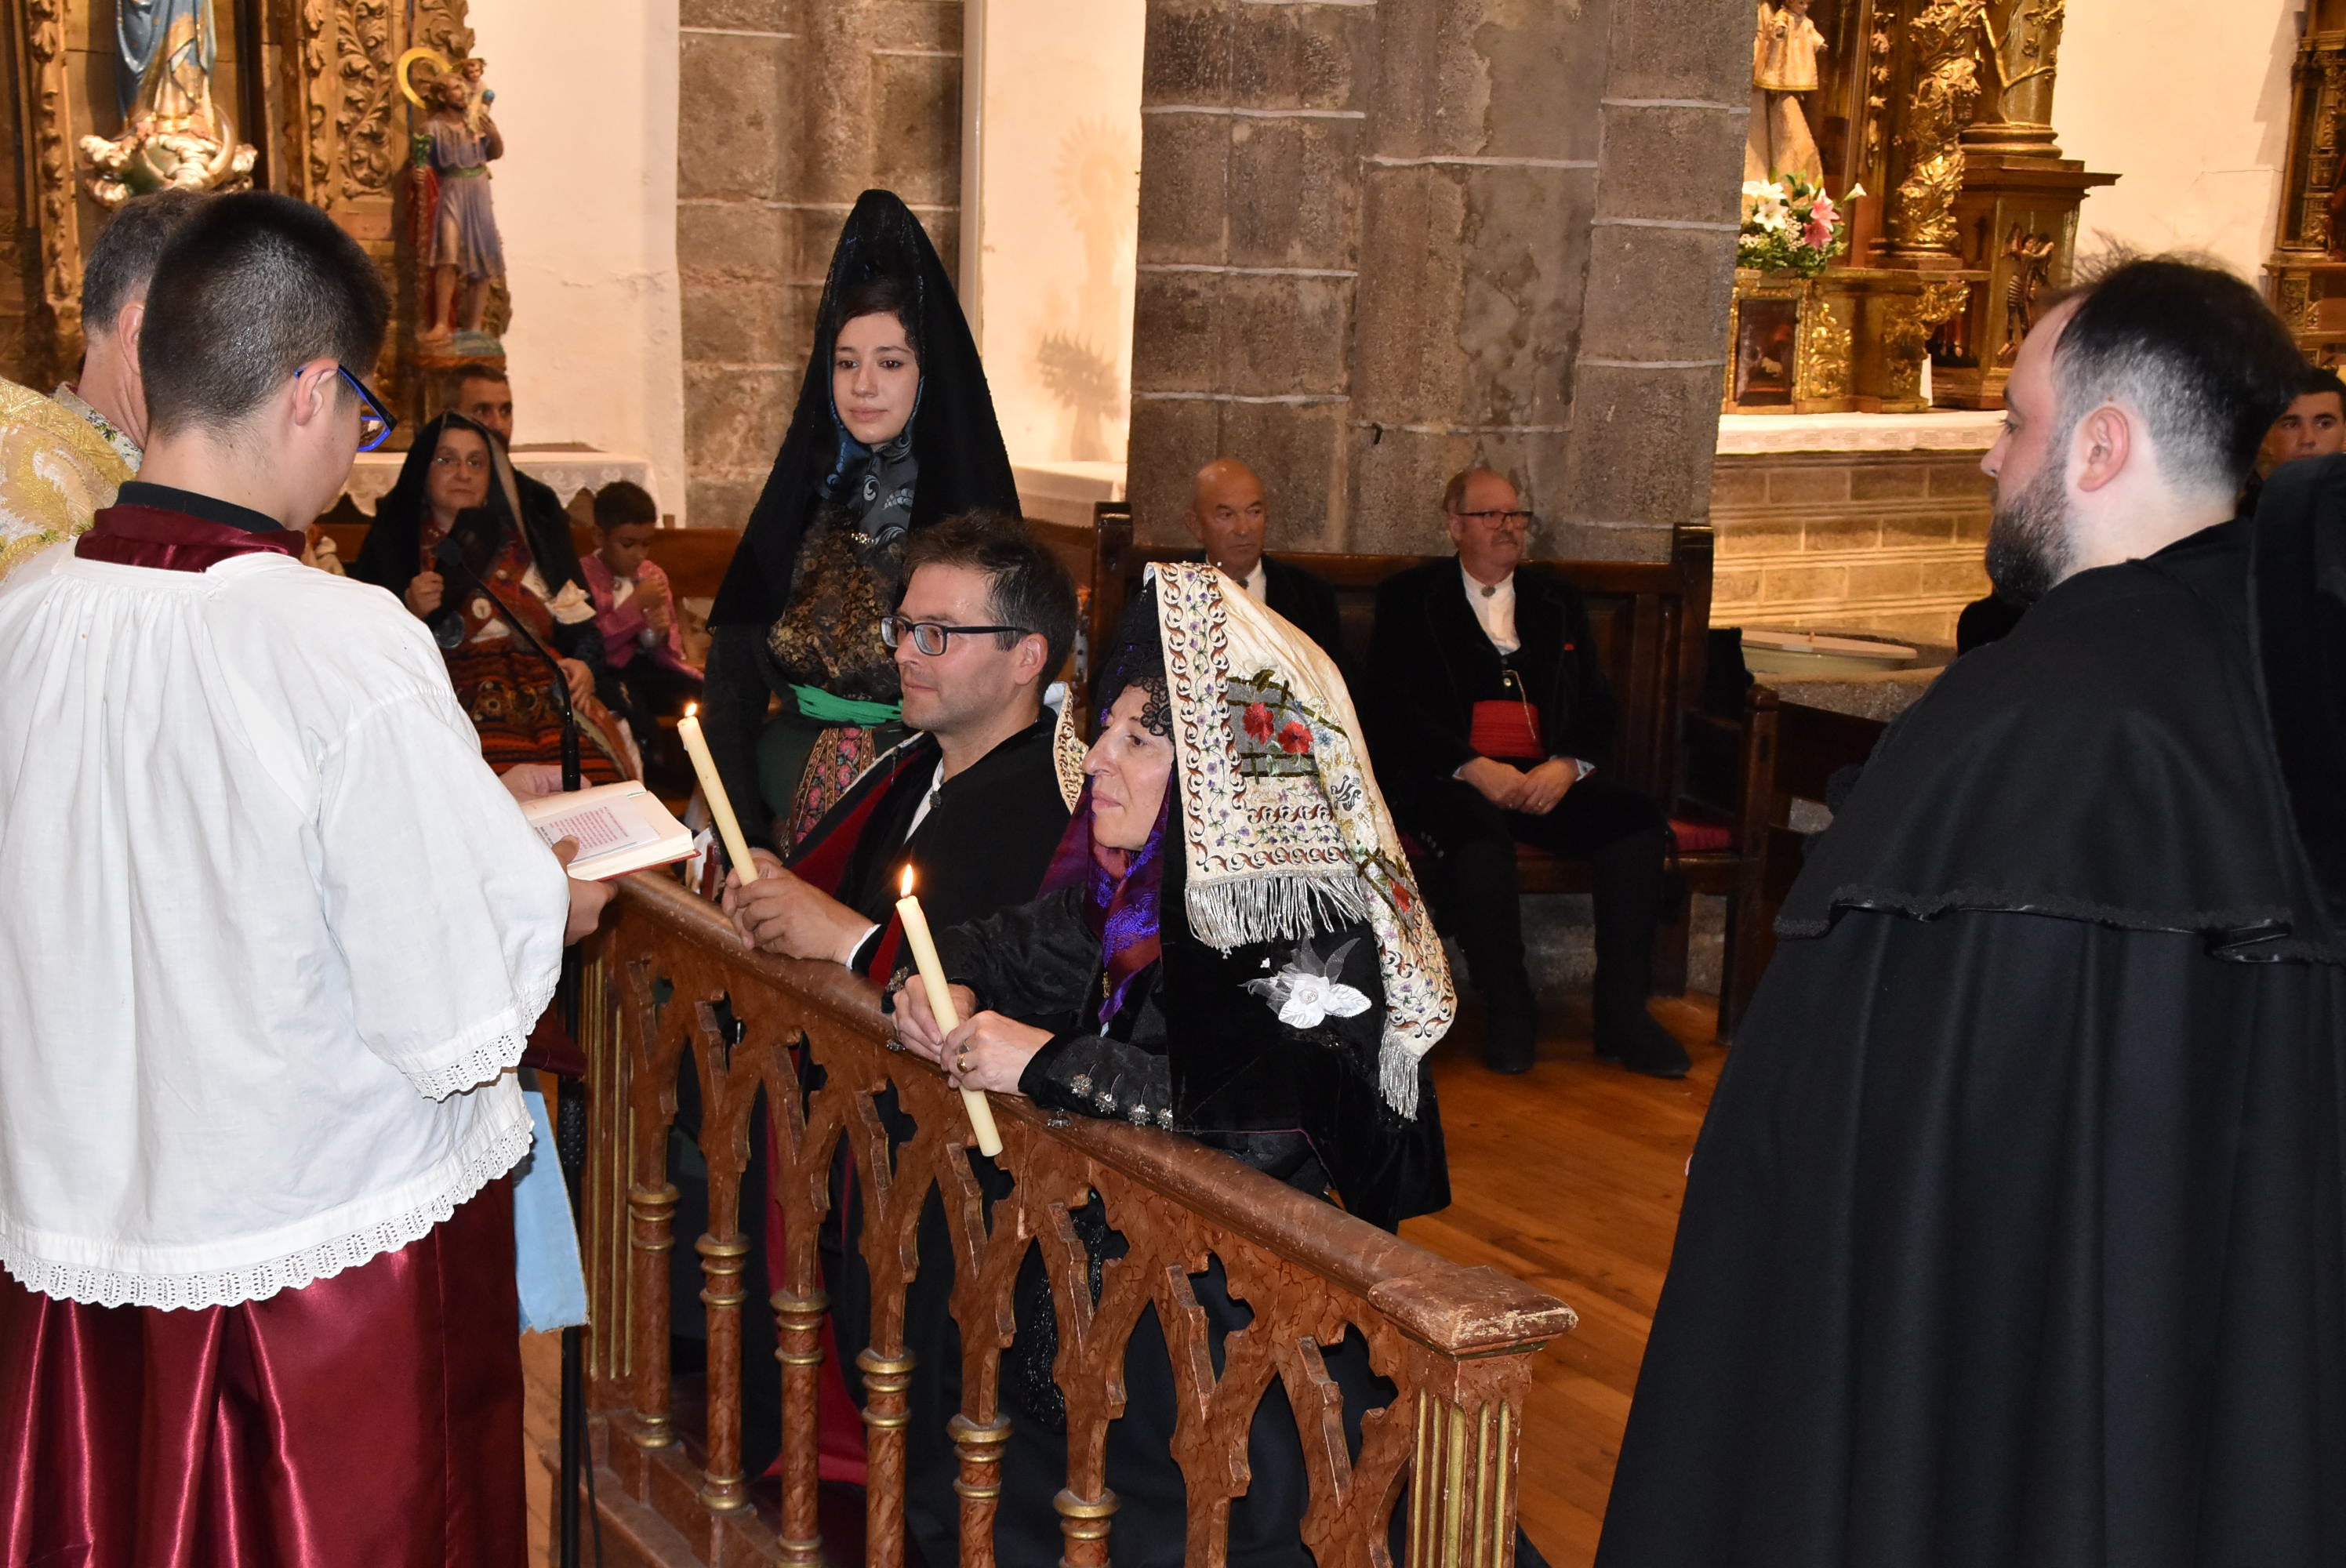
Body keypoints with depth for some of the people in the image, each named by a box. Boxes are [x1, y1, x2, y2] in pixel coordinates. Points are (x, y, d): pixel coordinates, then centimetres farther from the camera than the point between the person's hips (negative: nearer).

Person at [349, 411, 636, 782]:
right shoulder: (394, 540, 15)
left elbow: (577, 622, 18)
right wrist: (408, 613, -7)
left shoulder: (525, 539, 22)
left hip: (548, 704, 3)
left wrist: (583, 665, -2)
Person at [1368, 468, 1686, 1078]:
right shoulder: (1410, 598, 9)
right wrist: (1473, 767, -17)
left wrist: (1567, 765, -8)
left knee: (1634, 814, -24)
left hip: (1549, 776, 4)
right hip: (1451, 776, -4)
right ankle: (1508, 1012, -29)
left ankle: (1623, 1011, -23)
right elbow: (1399, 706, -2)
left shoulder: (1558, 601, 21)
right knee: (1478, 828, -38)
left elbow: (1598, 707, 14)